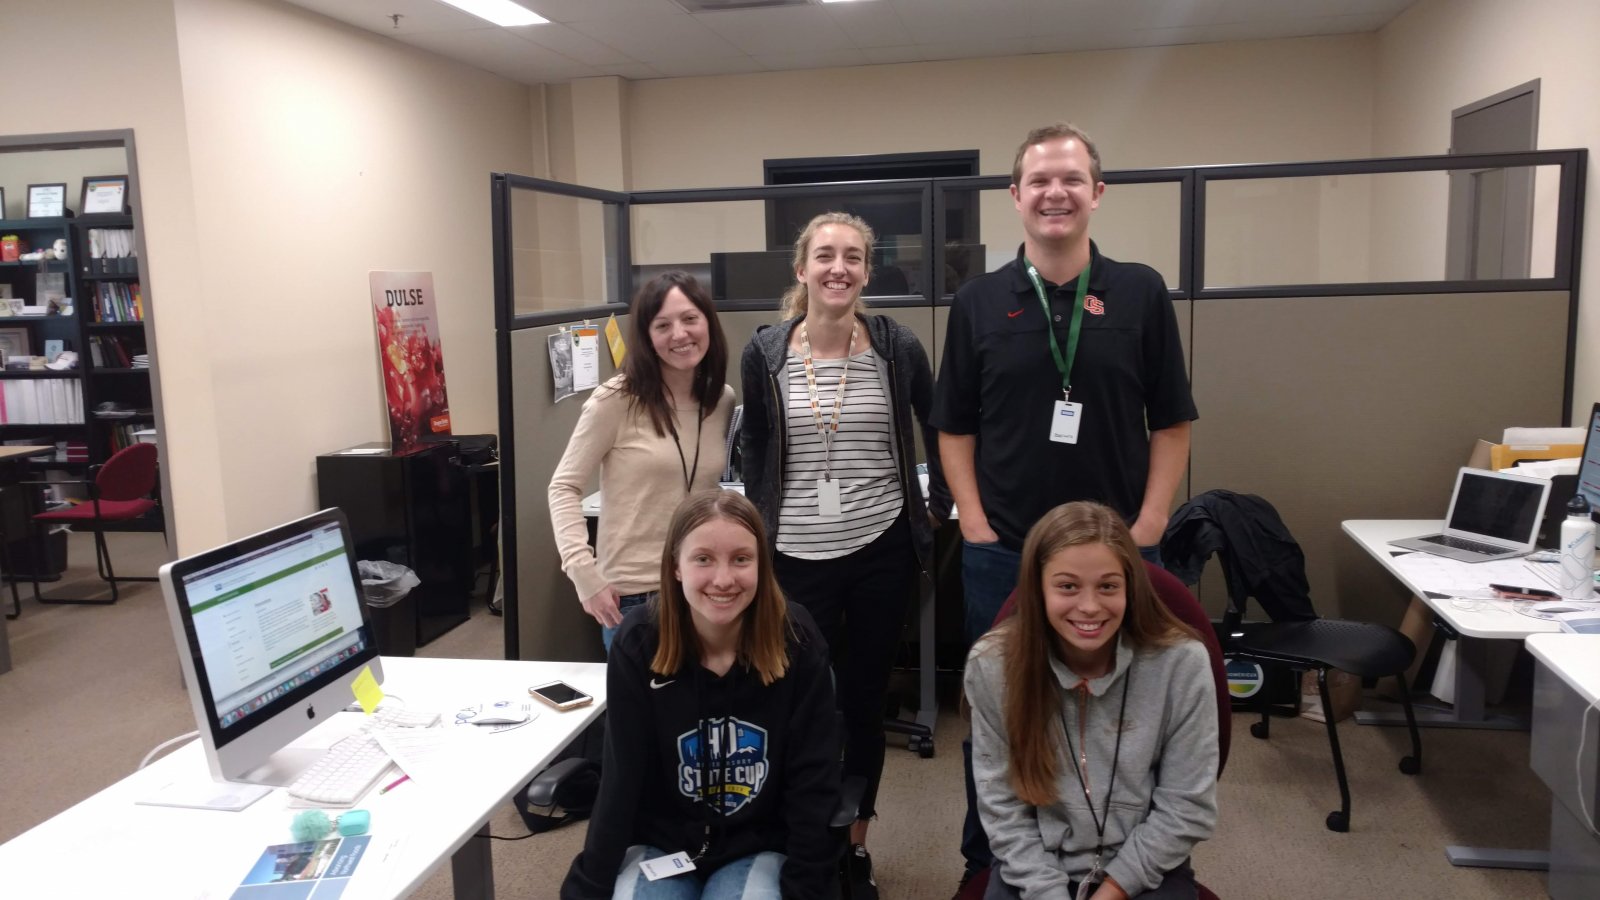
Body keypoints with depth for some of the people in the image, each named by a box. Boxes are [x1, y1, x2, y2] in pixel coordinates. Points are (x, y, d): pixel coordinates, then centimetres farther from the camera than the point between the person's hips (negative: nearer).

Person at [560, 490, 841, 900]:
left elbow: (813, 784, -10)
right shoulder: (639, 643, -15)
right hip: (659, 843, 1)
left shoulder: (797, 643, -16)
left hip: (758, 848, 0)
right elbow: (621, 780, -10)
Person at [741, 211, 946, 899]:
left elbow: (938, 430, 11)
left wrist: (937, 506, 8)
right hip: (798, 558, 0)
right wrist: (757, 536, 9)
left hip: (881, 552, 0)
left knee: (865, 702, 12)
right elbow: (754, 452, 9)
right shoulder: (764, 352, -3)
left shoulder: (897, 346, -5)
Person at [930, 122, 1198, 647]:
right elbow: (956, 428, 4)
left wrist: (1148, 527, -6)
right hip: (1002, 554, 1)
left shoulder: (1142, 292, 0)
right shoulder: (977, 301, 1)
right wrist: (976, 527, -5)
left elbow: (1171, 424, 2)